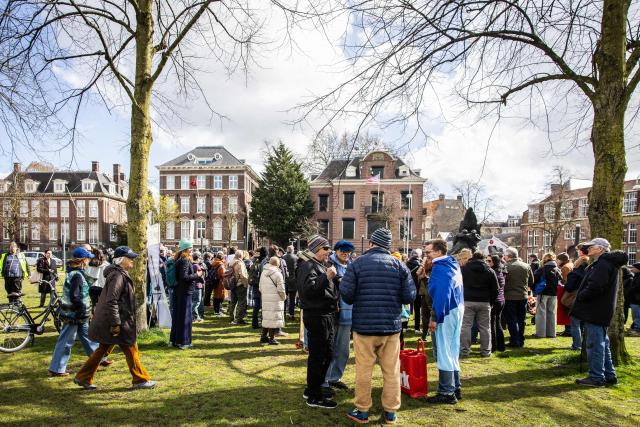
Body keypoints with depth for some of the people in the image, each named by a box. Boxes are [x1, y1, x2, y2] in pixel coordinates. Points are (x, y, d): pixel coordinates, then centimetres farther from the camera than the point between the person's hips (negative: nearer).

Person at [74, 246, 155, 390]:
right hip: (119, 322, -10)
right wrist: (115, 323, -24)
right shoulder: (118, 276, -20)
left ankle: (83, 377, 27)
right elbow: (111, 301, -25)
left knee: (104, 349, 18)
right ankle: (140, 380, 11)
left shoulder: (121, 274, 12)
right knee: (131, 350, 1)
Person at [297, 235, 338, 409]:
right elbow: (308, 289, -27)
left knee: (327, 354, 18)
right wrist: (327, 277, -29)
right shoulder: (308, 266, -13)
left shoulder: (322, 266, 17)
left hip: (326, 316, 10)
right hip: (316, 317, -10)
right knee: (317, 356, -2)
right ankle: (314, 397, 11)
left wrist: (334, 304, 14)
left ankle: (313, 389, 31)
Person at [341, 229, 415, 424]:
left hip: (364, 325, -2)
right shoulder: (399, 264, 0)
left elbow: (346, 294, -11)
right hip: (392, 326, 2)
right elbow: (410, 296, -4)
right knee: (391, 371, 12)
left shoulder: (358, 263, -7)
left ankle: (362, 411, 19)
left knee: (364, 371, 8)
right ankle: (390, 412, 22)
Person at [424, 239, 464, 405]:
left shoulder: (439, 268, -18)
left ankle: (447, 393, 7)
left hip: (447, 312, -10)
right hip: (457, 309, 10)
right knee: (452, 351, 18)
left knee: (443, 352, 0)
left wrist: (436, 318, -20)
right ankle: (455, 388, 27)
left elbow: (440, 294, -24)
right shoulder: (453, 264, 11)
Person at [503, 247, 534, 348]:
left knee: (512, 320, 5)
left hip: (509, 297, -5)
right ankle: (521, 341, 21)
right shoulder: (526, 266, 1)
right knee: (521, 320, 15)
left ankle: (515, 341, 6)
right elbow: (531, 282, 9)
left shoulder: (505, 267, -16)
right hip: (523, 296, 5)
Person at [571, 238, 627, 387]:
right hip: (600, 312, 11)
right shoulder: (604, 263, 17)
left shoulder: (603, 265, -18)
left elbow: (595, 287, -26)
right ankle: (609, 376, 26)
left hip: (595, 311, -11)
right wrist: (581, 296, 7)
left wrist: (580, 296, -12)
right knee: (602, 344, 17)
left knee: (595, 344, -4)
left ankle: (596, 377, 4)